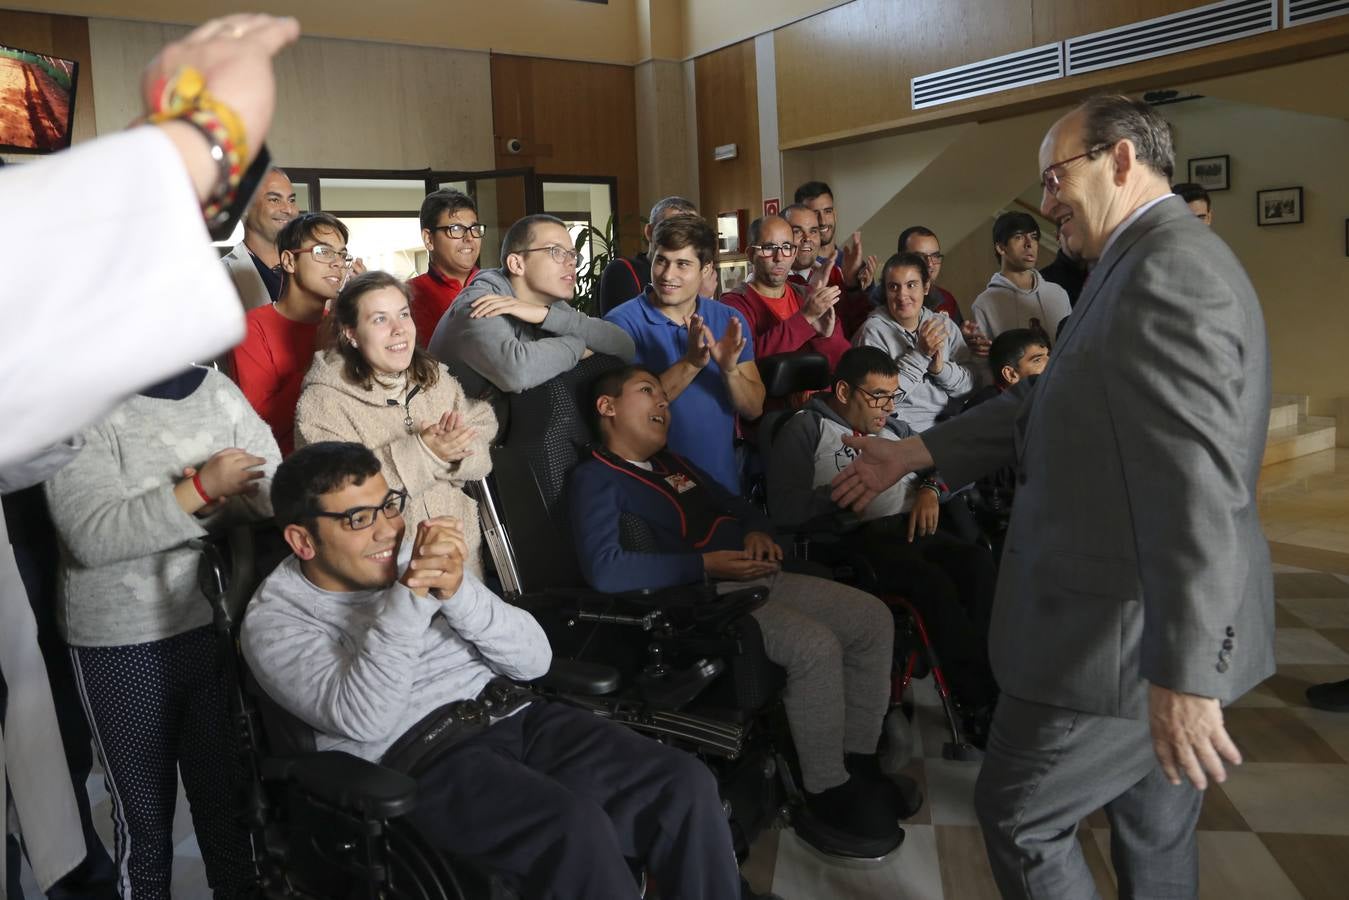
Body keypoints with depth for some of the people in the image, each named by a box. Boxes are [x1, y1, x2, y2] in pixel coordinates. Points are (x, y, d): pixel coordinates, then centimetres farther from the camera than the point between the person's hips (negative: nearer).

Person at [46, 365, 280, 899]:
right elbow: (92, 535, -21)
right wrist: (201, 489, -28)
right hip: (123, 646, -3)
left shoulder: (218, 390, 3)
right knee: (144, 810, 13)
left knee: (227, 791, 15)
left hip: (220, 625, 3)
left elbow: (273, 490, -3)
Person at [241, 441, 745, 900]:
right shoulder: (274, 620, 1)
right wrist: (410, 596, -24)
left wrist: (458, 591, -12)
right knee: (575, 828, -32)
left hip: (515, 717, 5)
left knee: (684, 785, -16)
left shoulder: (417, 553, 13)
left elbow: (534, 659, 5)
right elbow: (363, 720, -18)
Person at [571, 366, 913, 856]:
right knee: (817, 646, -28)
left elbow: (736, 505, 29)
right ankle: (828, 794, -9)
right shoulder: (596, 478, -6)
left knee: (873, 619, 1)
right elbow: (605, 569, -22)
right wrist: (704, 565, -20)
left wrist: (757, 531, 4)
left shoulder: (673, 463, 22)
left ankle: (857, 760, 11)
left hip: (756, 577, 9)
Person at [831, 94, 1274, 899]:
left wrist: (1182, 674, -29)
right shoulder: (1153, 264, 13)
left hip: (1135, 634, -10)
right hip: (1150, 622, 10)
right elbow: (1043, 406, 17)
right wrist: (910, 455, 17)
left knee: (1017, 814, 6)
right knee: (1154, 830, 22)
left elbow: (1196, 486, -29)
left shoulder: (1168, 271, -21)